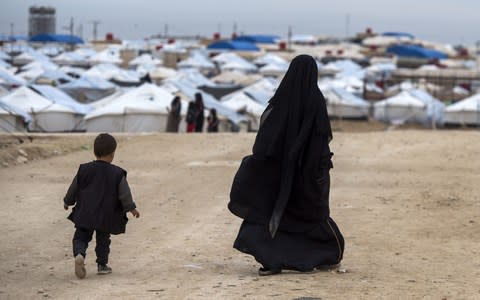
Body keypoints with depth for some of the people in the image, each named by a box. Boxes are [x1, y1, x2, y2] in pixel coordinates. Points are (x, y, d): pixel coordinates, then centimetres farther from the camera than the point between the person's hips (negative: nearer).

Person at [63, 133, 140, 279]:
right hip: (105, 217, 0)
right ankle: (102, 264, 21)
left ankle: (79, 254, -20)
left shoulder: (84, 170, -1)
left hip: (85, 215, 0)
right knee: (103, 240, 17)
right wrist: (131, 208, 9)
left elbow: (73, 189, 8)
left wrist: (67, 202, 25)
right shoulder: (117, 174, -6)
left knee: (80, 237, 7)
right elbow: (125, 194, -5)